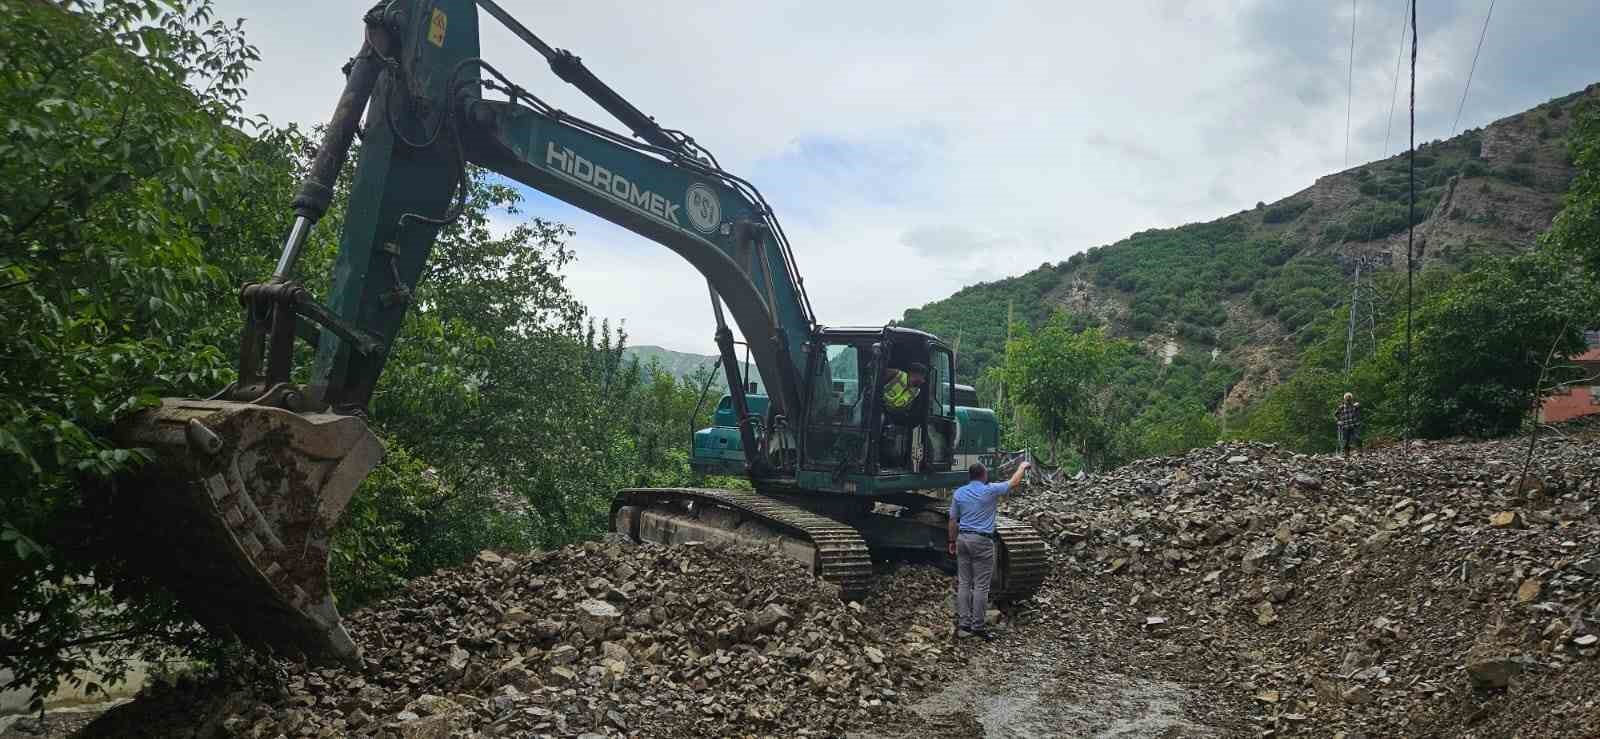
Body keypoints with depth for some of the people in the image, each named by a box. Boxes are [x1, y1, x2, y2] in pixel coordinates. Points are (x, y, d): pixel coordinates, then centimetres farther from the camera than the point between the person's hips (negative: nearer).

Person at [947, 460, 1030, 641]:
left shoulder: (958, 493, 5)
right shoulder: (990, 491, -8)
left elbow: (953, 520, 8)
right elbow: (1014, 482, 5)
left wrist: (952, 541, 19)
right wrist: (1022, 467, 22)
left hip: (963, 539, 5)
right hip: (981, 541, -5)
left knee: (963, 583, 8)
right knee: (981, 585, -1)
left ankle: (963, 624, 8)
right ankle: (977, 626, 1)